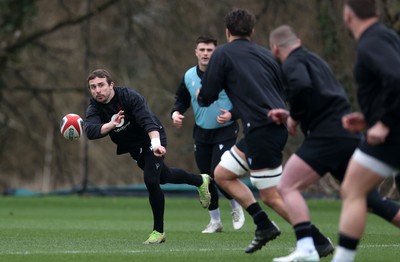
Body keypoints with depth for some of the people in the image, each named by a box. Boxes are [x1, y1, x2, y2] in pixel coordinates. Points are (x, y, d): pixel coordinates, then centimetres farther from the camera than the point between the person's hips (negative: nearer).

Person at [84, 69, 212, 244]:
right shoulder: (94, 108, -15)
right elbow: (90, 131, -35)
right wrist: (111, 125, -53)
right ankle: (200, 181, 53)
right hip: (134, 147, 6)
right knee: (163, 177, 24)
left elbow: (148, 120, -39)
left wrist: (155, 143, -56)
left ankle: (158, 231, -5)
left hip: (152, 139, -6)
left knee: (151, 181, -22)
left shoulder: (129, 96, -27)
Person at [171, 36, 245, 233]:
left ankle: (236, 207, 15)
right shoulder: (189, 76, 0)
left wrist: (231, 114, -24)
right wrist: (176, 112, -5)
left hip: (225, 131, -5)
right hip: (201, 133, 5)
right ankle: (215, 221, 21)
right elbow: (181, 100, 15)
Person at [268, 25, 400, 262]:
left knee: (287, 187, -8)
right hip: (351, 136, 9)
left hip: (328, 135, -9)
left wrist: (294, 117, -8)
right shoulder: (314, 60, 26)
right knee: (368, 199, 17)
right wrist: (290, 116, 23)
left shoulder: (292, 63, -1)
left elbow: (302, 87, -24)